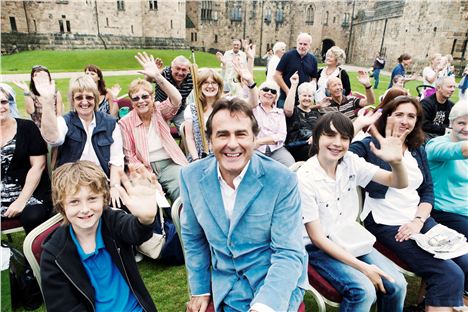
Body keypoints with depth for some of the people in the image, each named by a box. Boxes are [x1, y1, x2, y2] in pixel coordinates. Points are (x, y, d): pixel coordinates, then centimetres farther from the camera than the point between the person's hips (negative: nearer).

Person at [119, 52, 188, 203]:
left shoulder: (160, 111, 4)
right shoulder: (125, 123, 2)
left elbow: (176, 99, -17)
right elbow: (129, 155, 2)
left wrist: (157, 76, -29)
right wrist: (146, 173, -13)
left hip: (169, 164, 1)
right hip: (144, 169, 0)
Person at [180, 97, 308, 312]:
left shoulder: (282, 180, -19)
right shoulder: (191, 176, -9)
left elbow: (288, 253, -16)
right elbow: (193, 237, 5)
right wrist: (200, 289, 7)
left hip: (277, 280, -2)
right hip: (226, 285, 2)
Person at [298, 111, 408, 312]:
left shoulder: (351, 162, -6)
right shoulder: (305, 178, -21)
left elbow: (399, 183, -6)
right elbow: (317, 237, -18)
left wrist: (396, 161, -29)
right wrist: (362, 267, -20)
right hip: (320, 247, -5)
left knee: (396, 284, -10)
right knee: (364, 290, -24)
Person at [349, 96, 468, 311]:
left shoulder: (418, 151, 13)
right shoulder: (371, 145, -5)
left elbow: (428, 191, 12)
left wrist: (418, 220, -3)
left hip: (419, 219, 7)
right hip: (387, 224, -7)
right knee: (449, 275, -17)